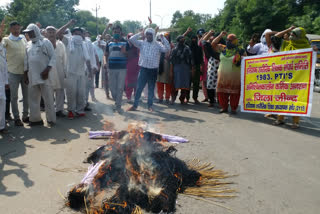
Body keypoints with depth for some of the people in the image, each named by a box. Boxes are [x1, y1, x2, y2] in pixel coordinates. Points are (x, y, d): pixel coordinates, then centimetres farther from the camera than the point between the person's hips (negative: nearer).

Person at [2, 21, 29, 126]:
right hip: (13, 72, -4)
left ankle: (25, 115, 23)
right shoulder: (7, 40, -2)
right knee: (14, 96, 3)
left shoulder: (23, 39, 10)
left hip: (25, 71, 4)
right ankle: (16, 118, 12)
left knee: (26, 95, 10)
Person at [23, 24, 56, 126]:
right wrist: (25, 73, 14)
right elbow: (26, 60, 19)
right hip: (32, 76, 6)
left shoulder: (45, 42, 0)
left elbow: (53, 57, -6)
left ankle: (51, 119, 7)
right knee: (33, 98, 7)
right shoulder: (28, 45, 16)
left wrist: (47, 69, -16)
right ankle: (35, 119, 18)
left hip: (44, 75, -5)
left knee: (48, 98, -2)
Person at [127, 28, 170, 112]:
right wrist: (140, 34, -3)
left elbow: (167, 49, -11)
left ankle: (150, 106, 21)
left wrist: (163, 38, -11)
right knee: (139, 88, 2)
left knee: (151, 89, 10)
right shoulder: (142, 43, 5)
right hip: (143, 68, 0)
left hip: (153, 70, 0)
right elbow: (131, 39, -4)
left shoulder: (158, 44, 3)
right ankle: (135, 105, 11)